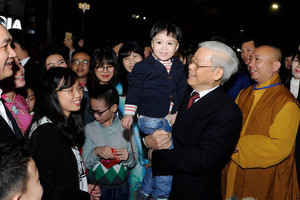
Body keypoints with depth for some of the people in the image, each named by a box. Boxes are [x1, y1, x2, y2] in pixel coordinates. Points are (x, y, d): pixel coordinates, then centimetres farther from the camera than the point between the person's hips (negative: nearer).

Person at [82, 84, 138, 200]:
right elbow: (85, 163, -7)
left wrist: (128, 157, -24)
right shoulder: (89, 129, -6)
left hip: (122, 187, 0)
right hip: (97, 187, 0)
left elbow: (134, 162, -3)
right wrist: (96, 152, -25)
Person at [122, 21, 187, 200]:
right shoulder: (144, 66, -5)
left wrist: (177, 112, 7)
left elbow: (182, 91, 14)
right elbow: (134, 89, -6)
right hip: (150, 119, -6)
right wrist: (129, 113, -13)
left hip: (170, 118, 6)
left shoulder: (178, 67, 9)